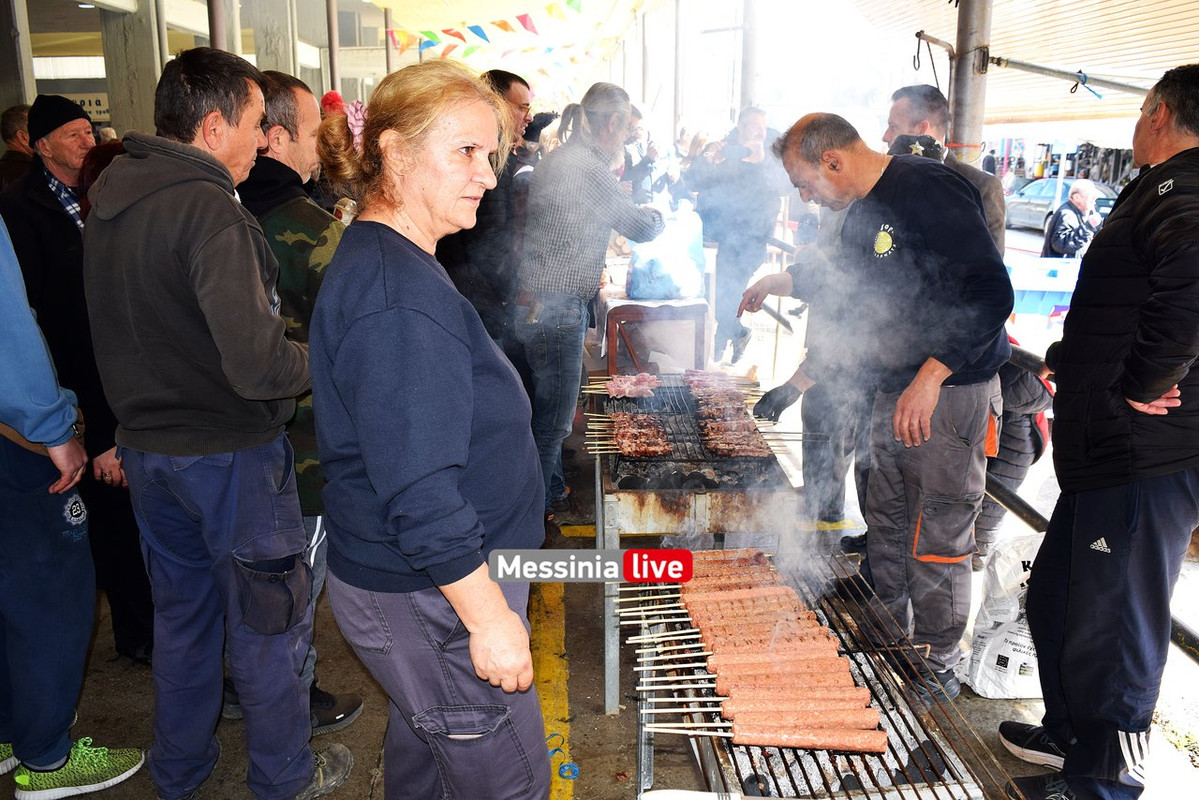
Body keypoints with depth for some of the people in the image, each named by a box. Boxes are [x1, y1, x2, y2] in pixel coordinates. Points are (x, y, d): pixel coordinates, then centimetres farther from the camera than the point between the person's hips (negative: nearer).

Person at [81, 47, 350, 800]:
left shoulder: (110, 195, 3)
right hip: (230, 454, -8)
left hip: (147, 446, 8)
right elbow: (258, 366, -30)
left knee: (181, 609, 23)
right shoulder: (209, 210, -24)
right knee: (268, 621, 11)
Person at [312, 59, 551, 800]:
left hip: (410, 581, 10)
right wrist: (489, 616, -22)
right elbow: (419, 490, -28)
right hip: (435, 597, -10)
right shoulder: (400, 296, -25)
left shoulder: (379, 261, 9)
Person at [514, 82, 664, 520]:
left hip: (534, 300, 10)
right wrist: (656, 214, 13)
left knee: (551, 408, 22)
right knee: (553, 418, 0)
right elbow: (640, 228, -7)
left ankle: (551, 491, 37)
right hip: (556, 307, -10)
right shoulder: (589, 169, -16)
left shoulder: (557, 159, 13)